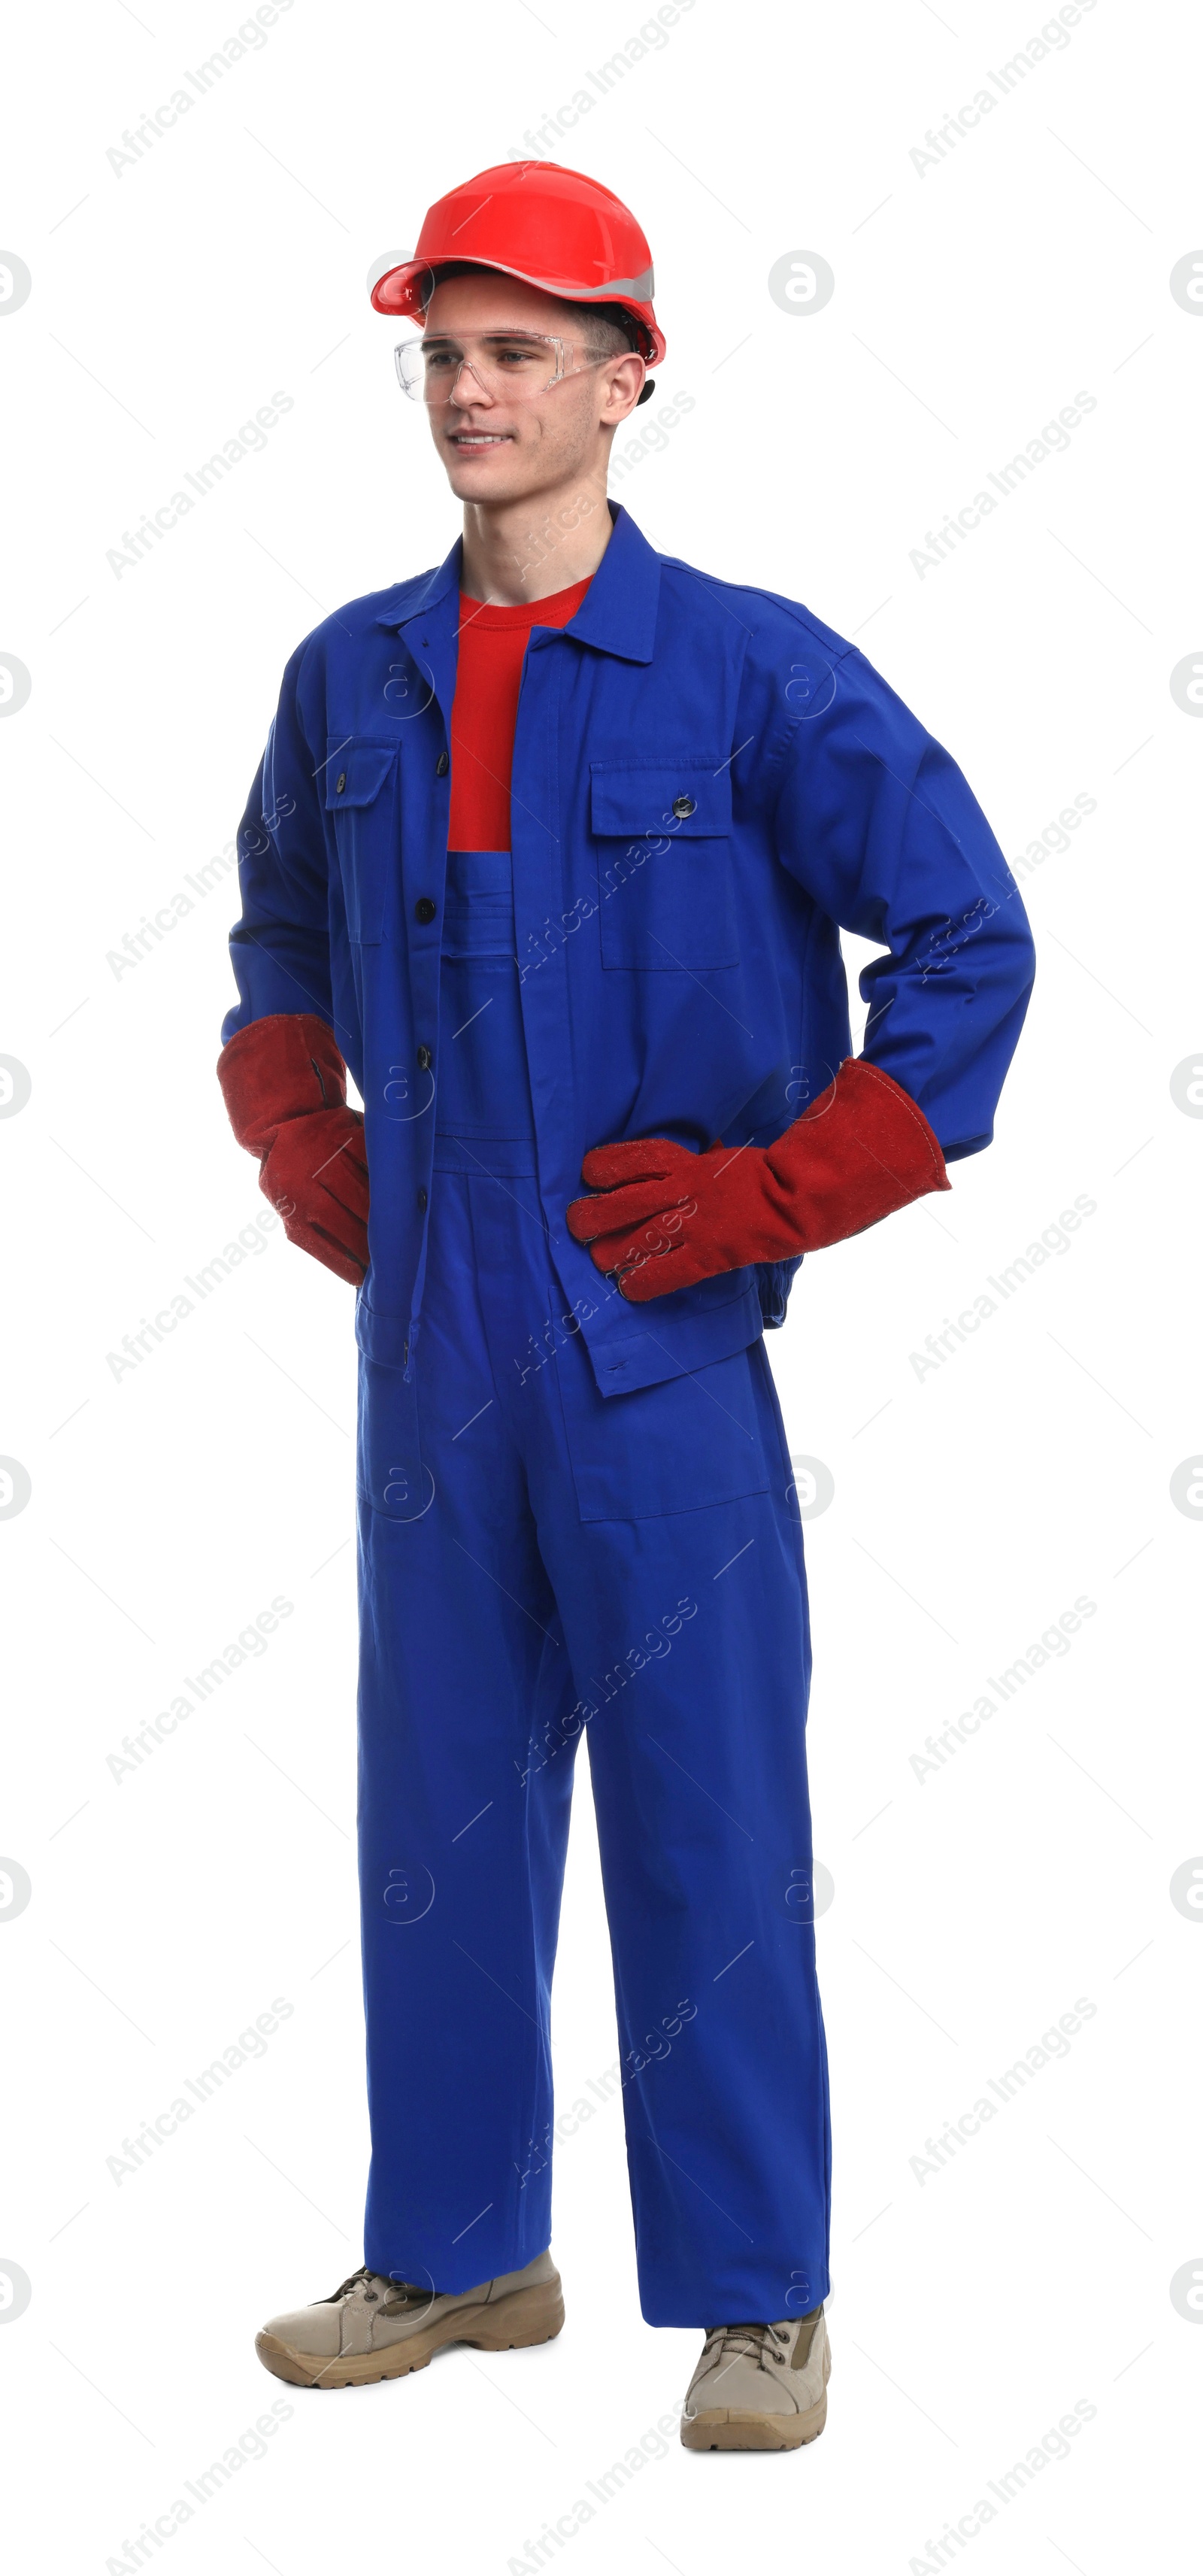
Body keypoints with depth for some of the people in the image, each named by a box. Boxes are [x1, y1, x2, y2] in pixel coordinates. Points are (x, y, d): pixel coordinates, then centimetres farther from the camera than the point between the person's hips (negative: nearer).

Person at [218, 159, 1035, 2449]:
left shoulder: (750, 670, -6)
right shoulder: (350, 678, 9)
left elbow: (971, 940, -4)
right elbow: (278, 946, 25)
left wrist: (780, 1189, -7)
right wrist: (308, 1159, 12)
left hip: (661, 1352, -4)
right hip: (429, 1342, 5)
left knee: (707, 1819, 1)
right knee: (437, 1805, 12)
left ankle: (757, 2299, 13)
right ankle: (456, 2253, 26)